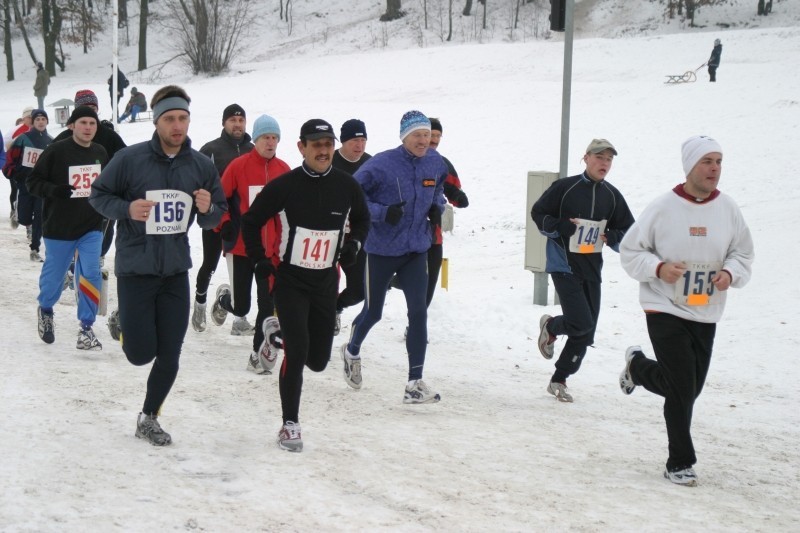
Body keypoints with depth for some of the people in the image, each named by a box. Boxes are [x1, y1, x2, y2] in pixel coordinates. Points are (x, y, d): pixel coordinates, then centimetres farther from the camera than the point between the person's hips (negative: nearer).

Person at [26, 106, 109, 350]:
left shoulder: (101, 153, 3)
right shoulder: (55, 152, -12)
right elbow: (33, 181, -9)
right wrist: (53, 190, -26)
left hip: (92, 227, 3)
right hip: (59, 228, -3)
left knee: (91, 275, -9)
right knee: (54, 275, 11)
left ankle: (86, 328, 0)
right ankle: (45, 310, 41)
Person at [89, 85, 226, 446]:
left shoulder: (201, 166, 1)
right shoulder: (130, 159, -10)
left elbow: (217, 217, 9)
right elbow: (98, 195, 0)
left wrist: (208, 209, -14)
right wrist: (126, 209, -19)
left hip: (176, 271, 3)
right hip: (135, 268, -3)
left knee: (169, 357, 5)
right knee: (141, 354, -4)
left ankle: (149, 418, 26)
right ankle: (126, 324, 32)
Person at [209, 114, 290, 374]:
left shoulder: (284, 170, 1)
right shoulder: (239, 166, -9)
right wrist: (224, 226, -11)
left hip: (271, 249, 3)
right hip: (240, 247, -3)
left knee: (268, 304, 0)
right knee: (240, 307, 5)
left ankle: (259, 353, 12)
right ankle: (224, 298, 40)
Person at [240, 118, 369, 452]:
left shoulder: (346, 186, -3)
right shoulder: (284, 186, -13)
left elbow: (362, 219, 16)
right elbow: (251, 222, 0)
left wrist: (354, 243, -2)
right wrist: (259, 262, -6)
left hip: (326, 283, 4)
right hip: (290, 280, -4)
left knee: (318, 360, 7)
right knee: (297, 351, -16)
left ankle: (282, 334, 42)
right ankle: (289, 425, -3)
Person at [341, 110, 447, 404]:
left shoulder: (435, 163, 0)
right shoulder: (382, 164, -18)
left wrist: (437, 206, 0)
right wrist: (383, 213, -26)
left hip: (416, 250, 4)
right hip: (382, 250, -3)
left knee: (418, 312, -9)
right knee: (373, 312, 12)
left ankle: (415, 383, -5)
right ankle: (352, 351, 46)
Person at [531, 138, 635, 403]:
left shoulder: (612, 195, 6)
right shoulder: (565, 187, -7)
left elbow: (628, 231, 13)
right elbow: (538, 213, 1)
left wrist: (613, 237, -9)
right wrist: (560, 227, -16)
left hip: (592, 269, 5)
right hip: (564, 265, -5)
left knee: (586, 333, 5)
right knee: (581, 323, -17)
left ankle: (559, 380, 21)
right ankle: (550, 326, 17)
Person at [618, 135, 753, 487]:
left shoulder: (728, 209, 0)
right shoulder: (663, 208, -9)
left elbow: (743, 253, 10)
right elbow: (630, 251, -2)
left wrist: (731, 273, -11)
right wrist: (658, 268, -20)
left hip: (706, 313, 5)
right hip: (665, 309, -5)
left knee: (689, 389, 13)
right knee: (683, 388, -9)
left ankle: (638, 366, 43)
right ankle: (680, 463, 7)